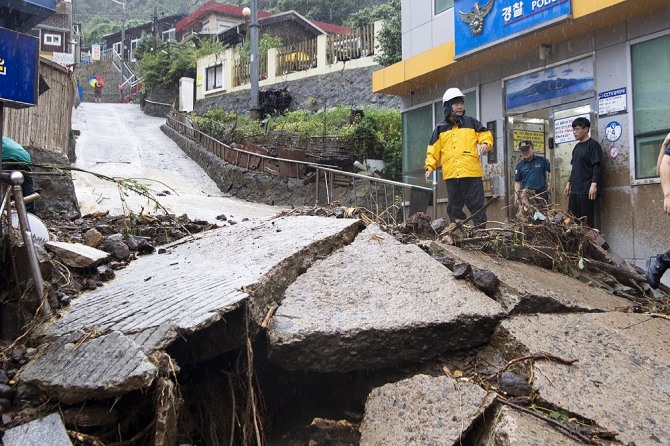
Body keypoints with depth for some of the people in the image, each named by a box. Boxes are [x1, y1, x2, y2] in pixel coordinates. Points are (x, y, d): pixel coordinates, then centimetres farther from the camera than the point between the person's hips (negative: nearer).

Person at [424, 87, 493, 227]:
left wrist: (486, 144, -10)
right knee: (454, 207, 6)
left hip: (472, 173, -2)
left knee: (476, 205, -2)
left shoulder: (471, 123, 10)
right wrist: (429, 167, 4)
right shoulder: (440, 128, 13)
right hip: (451, 175, 2)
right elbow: (433, 151, 14)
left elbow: (486, 135, 12)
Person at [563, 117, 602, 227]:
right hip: (574, 189, 8)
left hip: (586, 190, -8)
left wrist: (594, 184, -20)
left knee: (587, 220, -7)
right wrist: (569, 183, 21)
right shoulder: (577, 147, 18)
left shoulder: (593, 145, -6)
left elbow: (596, 166, -13)